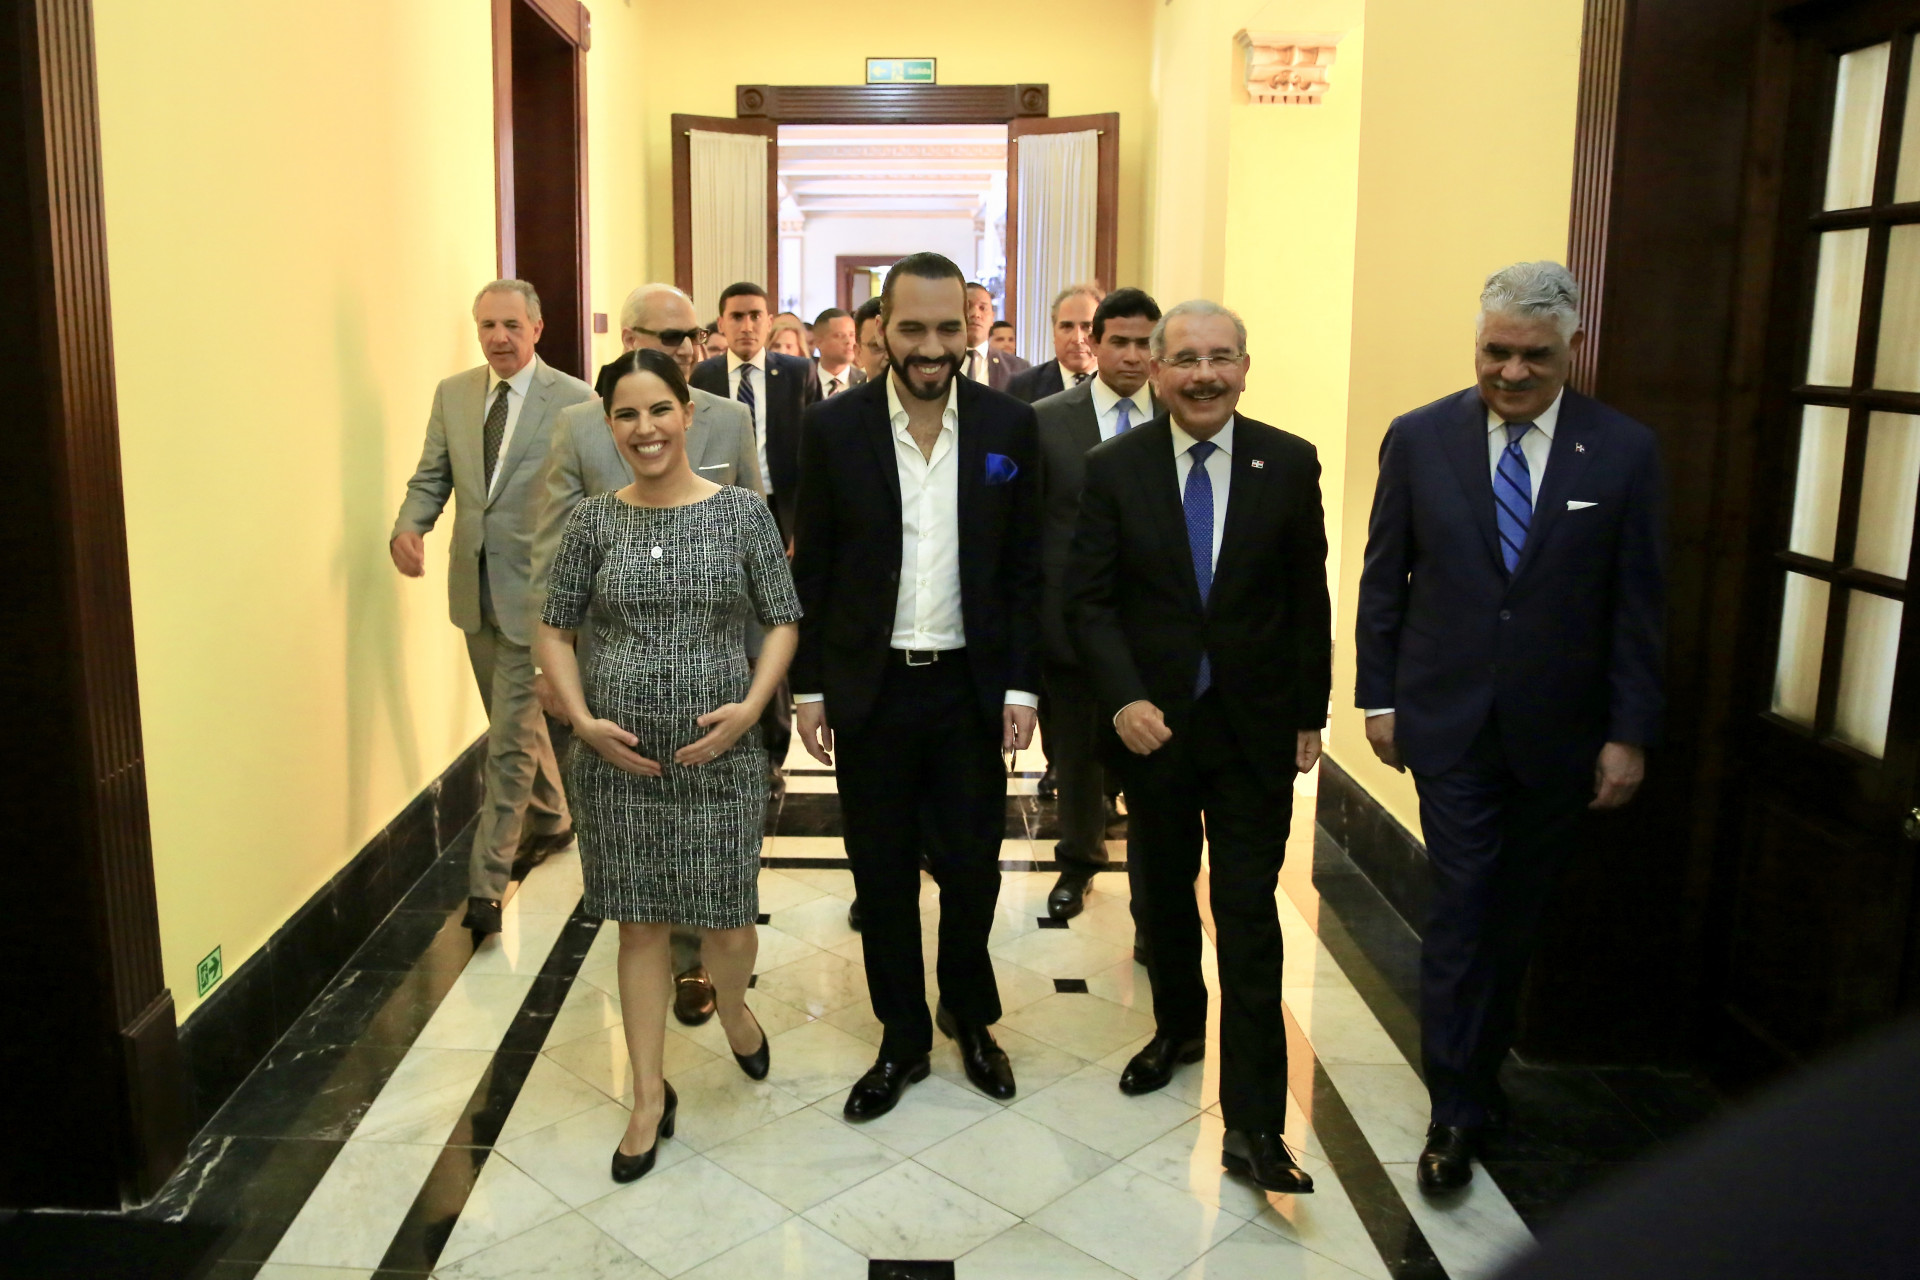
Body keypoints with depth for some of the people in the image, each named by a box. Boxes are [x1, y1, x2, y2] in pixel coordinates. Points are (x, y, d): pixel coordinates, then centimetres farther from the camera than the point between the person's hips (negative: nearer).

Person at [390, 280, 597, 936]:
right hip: (475, 586, 6)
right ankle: (551, 818, 45)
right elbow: (431, 477, 9)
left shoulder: (575, 400, -9)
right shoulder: (452, 394, 7)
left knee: (510, 738, -5)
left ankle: (486, 884, 3)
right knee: (516, 718, 21)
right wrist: (408, 527, -11)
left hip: (536, 588, -6)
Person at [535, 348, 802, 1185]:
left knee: (726, 914, 5)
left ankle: (733, 1009, 42)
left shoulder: (742, 512, -3)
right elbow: (555, 628, 7)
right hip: (618, 754, 1)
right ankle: (650, 1098, 25)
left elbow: (782, 621, 0)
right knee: (639, 922, 9)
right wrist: (583, 719, -6)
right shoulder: (593, 521, 0)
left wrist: (750, 706, -13)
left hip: (720, 749, -1)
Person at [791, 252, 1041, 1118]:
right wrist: (809, 689, 0)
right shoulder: (833, 427, -4)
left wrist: (1021, 689, -3)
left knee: (972, 867, 9)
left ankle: (970, 1015, 36)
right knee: (883, 874, 11)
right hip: (870, 688, 0)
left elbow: (1024, 570, 2)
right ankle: (903, 1038, 31)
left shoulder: (1009, 426, -2)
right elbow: (812, 568, 1)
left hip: (970, 688, 0)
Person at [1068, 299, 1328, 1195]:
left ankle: (1253, 1124, 6)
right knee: (1161, 895, 18)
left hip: (1255, 725, -1)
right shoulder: (1114, 468, -4)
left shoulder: (1288, 463, -3)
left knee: (1249, 917, -1)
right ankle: (1178, 1027, 43)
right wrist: (1124, 698, -18)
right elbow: (1090, 599, -5)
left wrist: (1309, 714, 2)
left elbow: (1308, 599, 2)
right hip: (1152, 720, 1)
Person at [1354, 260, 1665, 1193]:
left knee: (1515, 916, 13)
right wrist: (1378, 697, 2)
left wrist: (1629, 733, -2)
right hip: (1451, 725, -1)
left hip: (1557, 733, 1)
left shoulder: (1623, 452, -3)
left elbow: (1637, 605, -1)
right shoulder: (1419, 439, -2)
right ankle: (1455, 1112, 12)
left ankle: (1480, 1072, 32)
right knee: (1461, 912, 0)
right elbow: (1383, 581, 3)